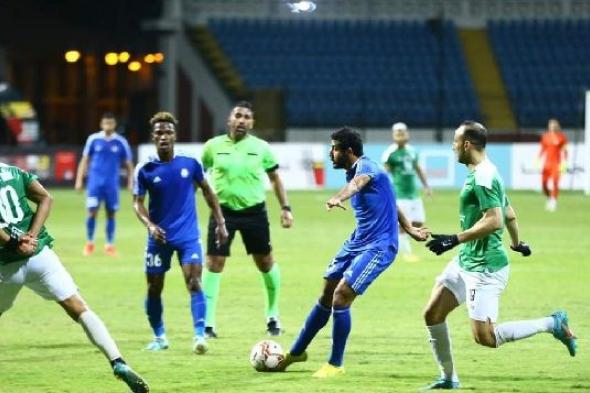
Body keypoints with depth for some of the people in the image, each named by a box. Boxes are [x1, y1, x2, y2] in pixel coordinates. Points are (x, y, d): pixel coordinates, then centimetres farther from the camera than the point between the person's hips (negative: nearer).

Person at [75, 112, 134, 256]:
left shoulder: (121, 142, 2)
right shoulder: (93, 139, 2)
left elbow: (128, 163, 8)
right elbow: (85, 160, 8)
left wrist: (130, 183, 0)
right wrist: (79, 180, 3)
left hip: (112, 183, 1)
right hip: (95, 181, -1)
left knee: (111, 213, 3)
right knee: (92, 212, -6)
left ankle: (110, 245, 13)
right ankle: (89, 243, 9)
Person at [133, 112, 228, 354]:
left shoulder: (190, 164, -3)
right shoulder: (145, 170, -5)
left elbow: (206, 191, 10)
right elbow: (138, 202, -2)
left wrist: (220, 223, 8)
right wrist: (150, 225, -20)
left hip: (188, 236, -1)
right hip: (159, 237, 1)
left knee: (194, 283, -16)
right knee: (154, 288, 8)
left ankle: (200, 335, -20)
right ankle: (159, 337, 24)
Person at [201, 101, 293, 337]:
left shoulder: (261, 148, 0)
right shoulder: (213, 146, -1)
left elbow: (275, 177, 10)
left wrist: (285, 207, 4)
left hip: (254, 211, 1)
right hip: (223, 211, -1)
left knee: (265, 262, 7)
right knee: (213, 264, -7)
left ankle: (273, 316, 27)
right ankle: (208, 324, -2)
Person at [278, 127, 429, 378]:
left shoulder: (366, 167, -18)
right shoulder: (356, 171, 13)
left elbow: (357, 183, -45)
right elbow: (390, 205, 24)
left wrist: (338, 198, -66)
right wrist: (410, 230, 28)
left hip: (378, 247, -10)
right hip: (357, 243, 10)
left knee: (341, 297, -15)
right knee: (326, 296, 14)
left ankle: (335, 364, -2)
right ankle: (297, 352, 28)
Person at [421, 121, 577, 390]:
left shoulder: (482, 177, -19)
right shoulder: (484, 173, 12)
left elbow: (493, 221, -27)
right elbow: (510, 215, 23)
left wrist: (454, 240, -25)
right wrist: (516, 243, 39)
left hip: (484, 267, -10)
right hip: (465, 261, 10)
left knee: (485, 337, -11)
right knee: (432, 315, 7)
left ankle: (553, 324, 0)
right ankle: (448, 378, 17)